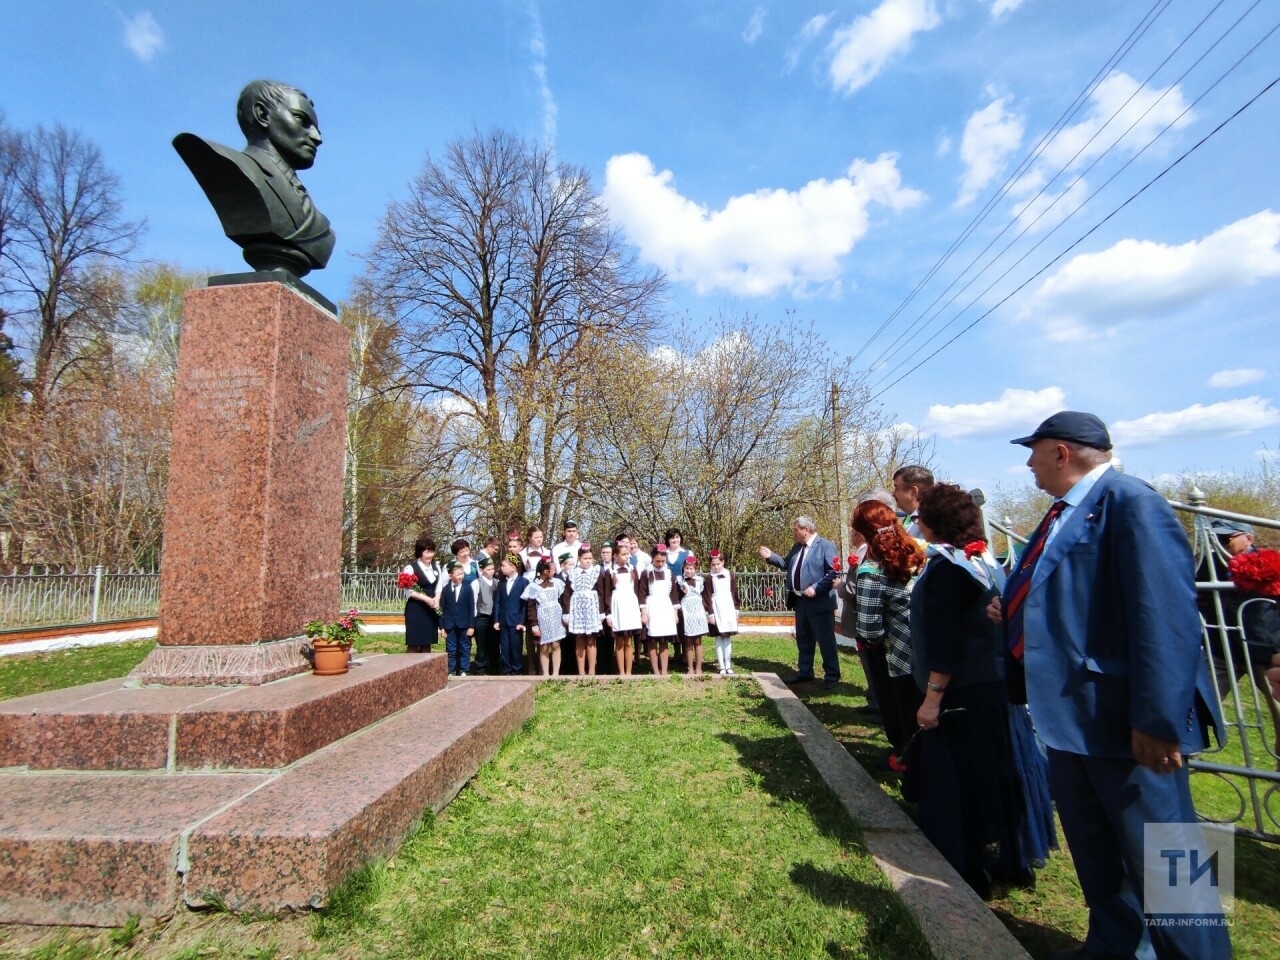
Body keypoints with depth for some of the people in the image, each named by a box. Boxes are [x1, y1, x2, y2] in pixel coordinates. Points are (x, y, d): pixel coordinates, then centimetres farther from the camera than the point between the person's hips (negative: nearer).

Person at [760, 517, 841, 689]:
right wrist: (771, 557, 7)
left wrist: (816, 588, -24)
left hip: (819, 602, -8)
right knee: (803, 639, 17)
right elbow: (786, 564, 22)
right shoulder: (796, 547, 12)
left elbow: (833, 572, -19)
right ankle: (805, 672, 31)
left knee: (826, 640, 2)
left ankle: (832, 676, 16)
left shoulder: (826, 546, -13)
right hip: (800, 601, 8)